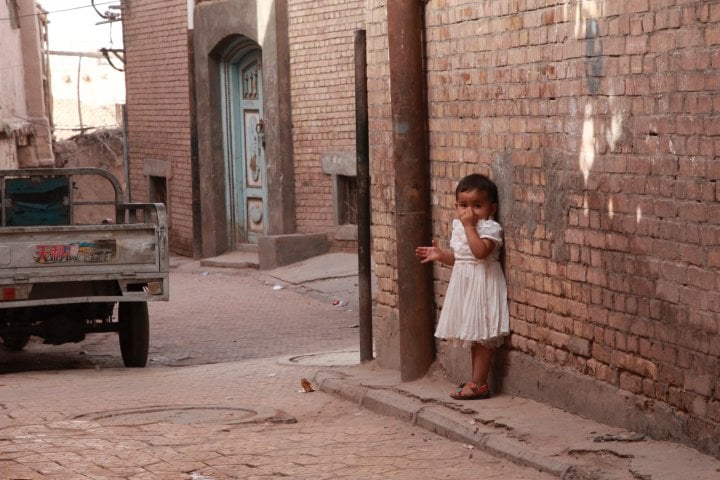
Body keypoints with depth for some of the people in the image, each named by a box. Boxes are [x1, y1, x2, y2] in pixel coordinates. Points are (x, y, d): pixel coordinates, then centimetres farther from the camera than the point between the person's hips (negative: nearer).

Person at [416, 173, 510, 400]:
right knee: (474, 335, 15)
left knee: (482, 335, -5)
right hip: (465, 284, 9)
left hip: (482, 286, -9)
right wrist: (441, 255, 3)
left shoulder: (490, 228, -14)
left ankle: (479, 384, -3)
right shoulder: (459, 227, 11)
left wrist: (469, 225, -25)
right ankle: (476, 379, 22)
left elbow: (480, 252, -30)